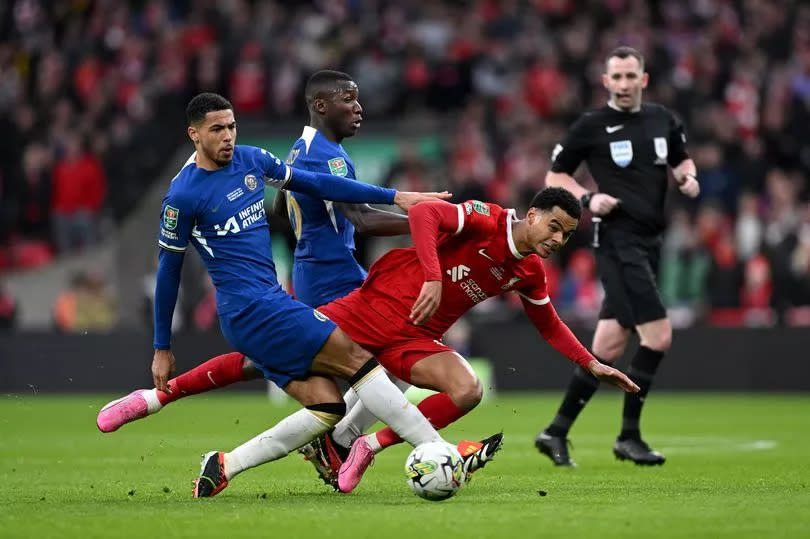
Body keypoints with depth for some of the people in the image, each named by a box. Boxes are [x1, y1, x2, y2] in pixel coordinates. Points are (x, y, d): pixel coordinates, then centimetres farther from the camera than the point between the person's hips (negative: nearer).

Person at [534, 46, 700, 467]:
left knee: (608, 347, 7)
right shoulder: (591, 126, -4)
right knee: (658, 336, -15)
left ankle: (556, 432, 15)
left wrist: (687, 177, 4)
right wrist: (587, 198, -13)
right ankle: (628, 436, -5)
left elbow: (681, 159, 27)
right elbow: (555, 176, 4)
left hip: (648, 243, 6)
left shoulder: (663, 121, 10)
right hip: (617, 240, -6)